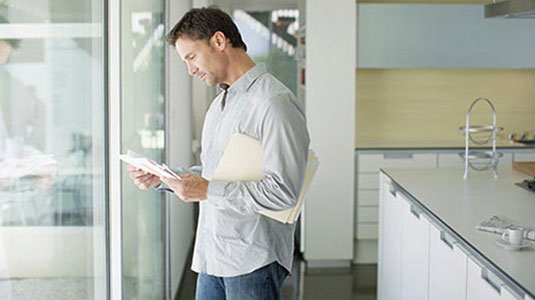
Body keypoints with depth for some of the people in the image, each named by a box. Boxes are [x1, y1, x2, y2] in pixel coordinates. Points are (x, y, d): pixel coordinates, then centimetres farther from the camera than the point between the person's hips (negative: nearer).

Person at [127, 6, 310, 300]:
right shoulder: (220, 103, 17)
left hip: (253, 259, -8)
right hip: (212, 255, 8)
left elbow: (283, 191, -22)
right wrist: (162, 177, 8)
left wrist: (208, 191, -21)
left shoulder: (274, 102, -15)